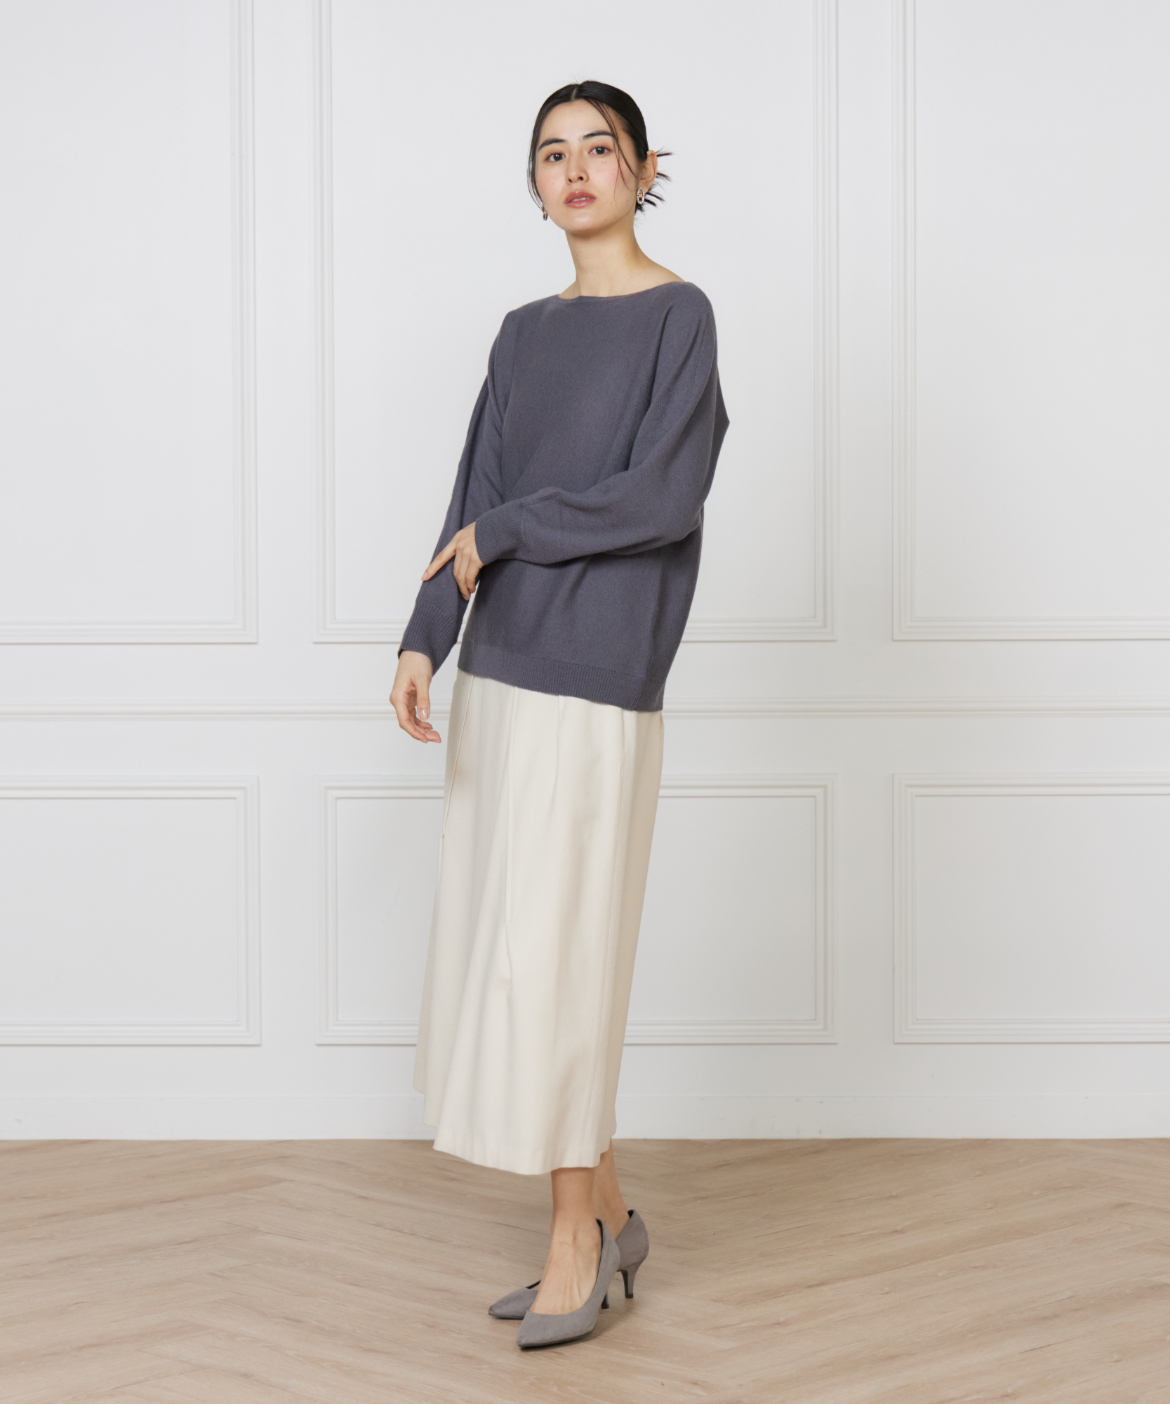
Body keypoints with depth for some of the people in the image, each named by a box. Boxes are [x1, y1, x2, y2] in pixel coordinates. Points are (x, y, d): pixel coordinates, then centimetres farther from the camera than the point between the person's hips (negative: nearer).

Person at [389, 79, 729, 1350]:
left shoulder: (678, 315, -5)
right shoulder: (525, 334, 14)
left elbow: (661, 495, -14)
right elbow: (474, 505, 9)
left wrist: (506, 534, -7)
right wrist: (423, 640, -4)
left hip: (594, 677, -7)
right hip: (501, 673, 7)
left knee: (554, 954, -6)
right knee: (495, 945, 9)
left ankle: (575, 1241, 8)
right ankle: (607, 1213, 21)